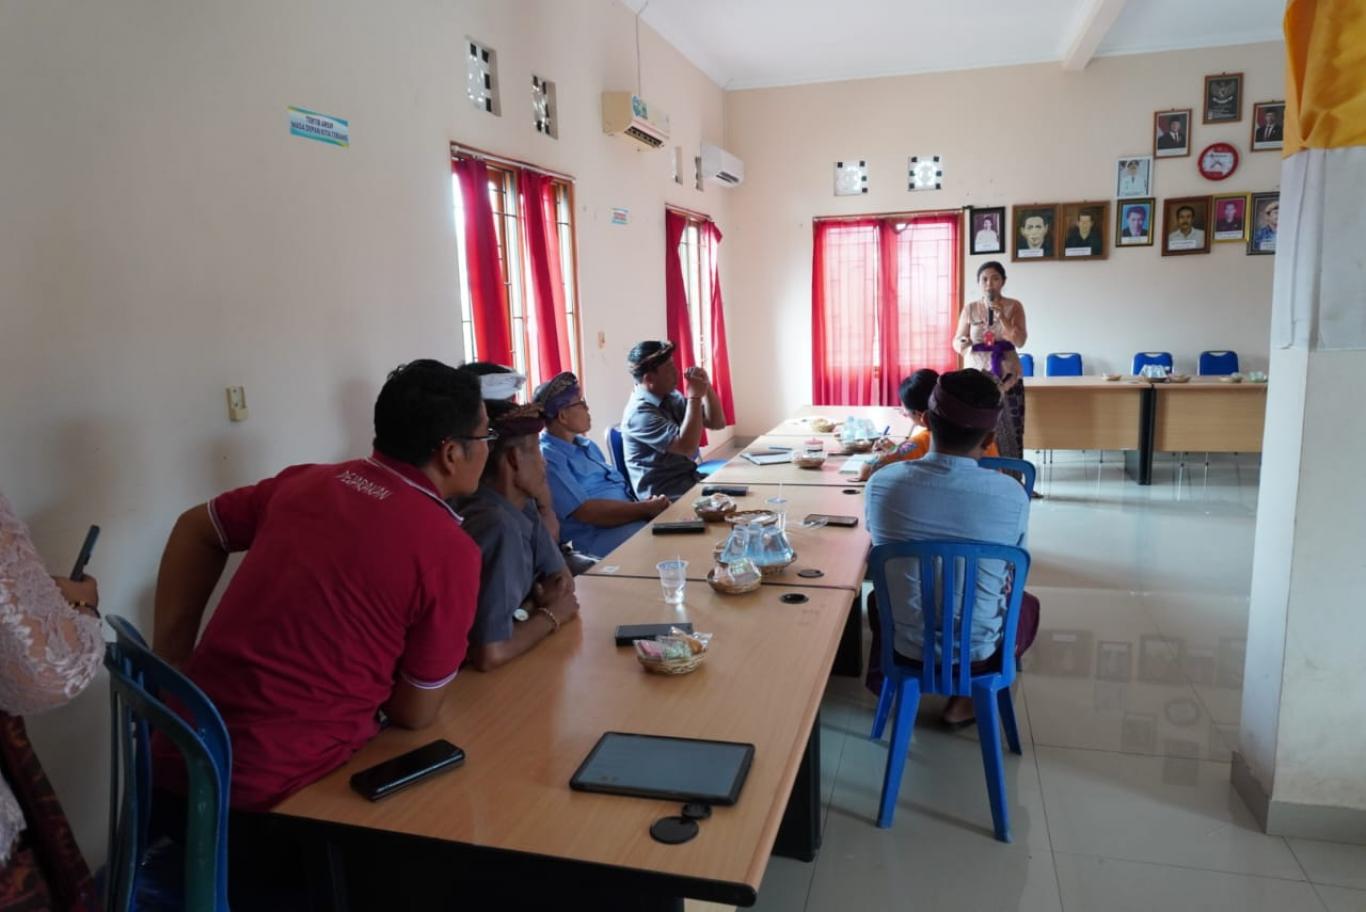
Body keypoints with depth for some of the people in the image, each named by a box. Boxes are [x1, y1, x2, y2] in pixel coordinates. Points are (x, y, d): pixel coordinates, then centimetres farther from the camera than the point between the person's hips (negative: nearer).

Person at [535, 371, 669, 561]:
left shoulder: (585, 444, 20)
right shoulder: (548, 459, -11)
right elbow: (586, 512, -18)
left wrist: (646, 503, -3)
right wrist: (646, 509, -15)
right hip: (600, 540, -9)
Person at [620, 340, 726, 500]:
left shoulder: (671, 396, 7)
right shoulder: (639, 413, -19)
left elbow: (717, 423, 9)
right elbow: (687, 447, -28)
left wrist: (707, 387, -6)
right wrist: (695, 396, -22)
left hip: (689, 479, 8)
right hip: (664, 495, -8)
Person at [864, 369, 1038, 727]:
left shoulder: (881, 483, -16)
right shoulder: (1012, 494, -19)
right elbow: (1010, 578, -1)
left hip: (904, 648, 3)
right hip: (977, 652, -2)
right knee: (1027, 603, 31)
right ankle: (966, 699, 22)